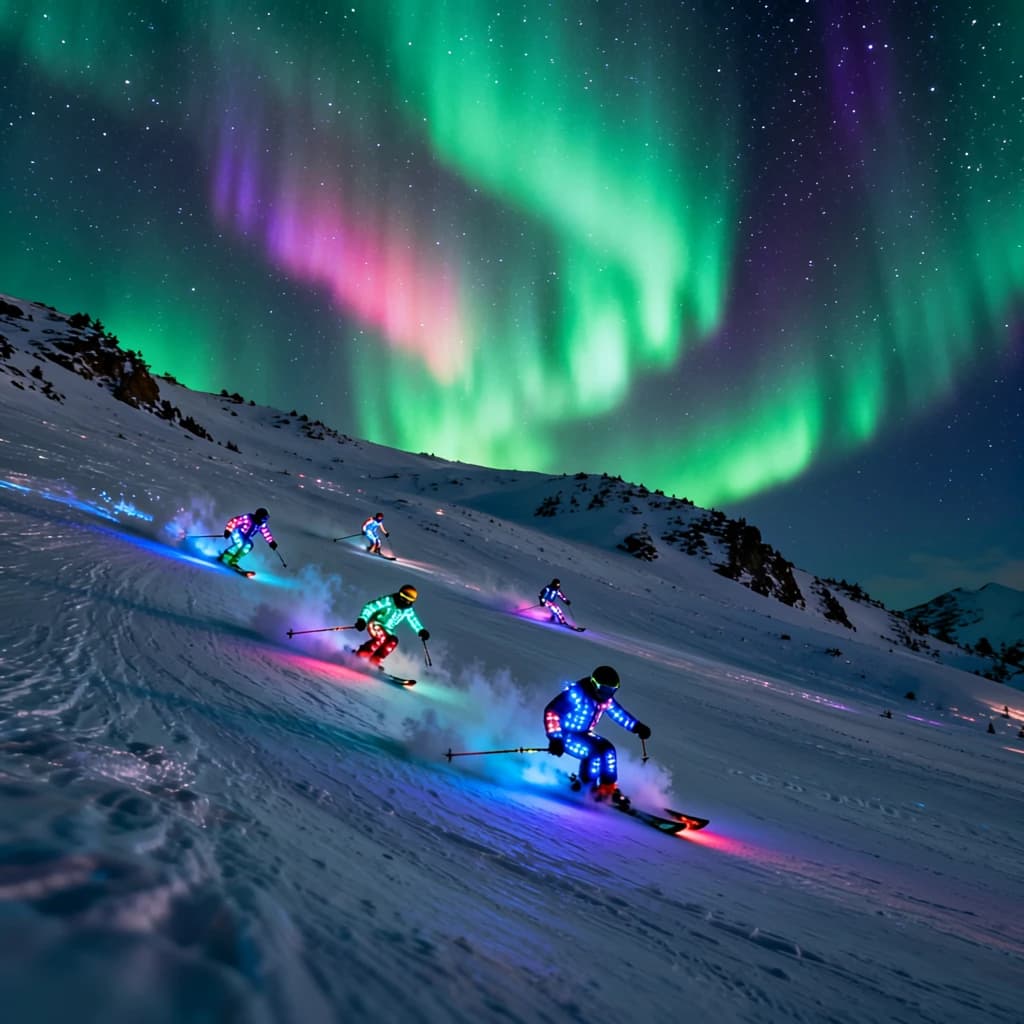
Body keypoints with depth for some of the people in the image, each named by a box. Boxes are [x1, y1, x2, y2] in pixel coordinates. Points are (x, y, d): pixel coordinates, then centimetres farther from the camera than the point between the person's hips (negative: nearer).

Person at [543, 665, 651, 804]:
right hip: (564, 735, -8)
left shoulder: (605, 698, -5)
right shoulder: (576, 693, -29)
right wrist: (554, 739, -35)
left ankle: (609, 788, 6)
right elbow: (551, 712, -30)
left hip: (582, 733, 8)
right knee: (594, 752, -24)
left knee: (608, 749, -7)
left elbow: (618, 713, 14)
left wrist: (637, 727, 7)